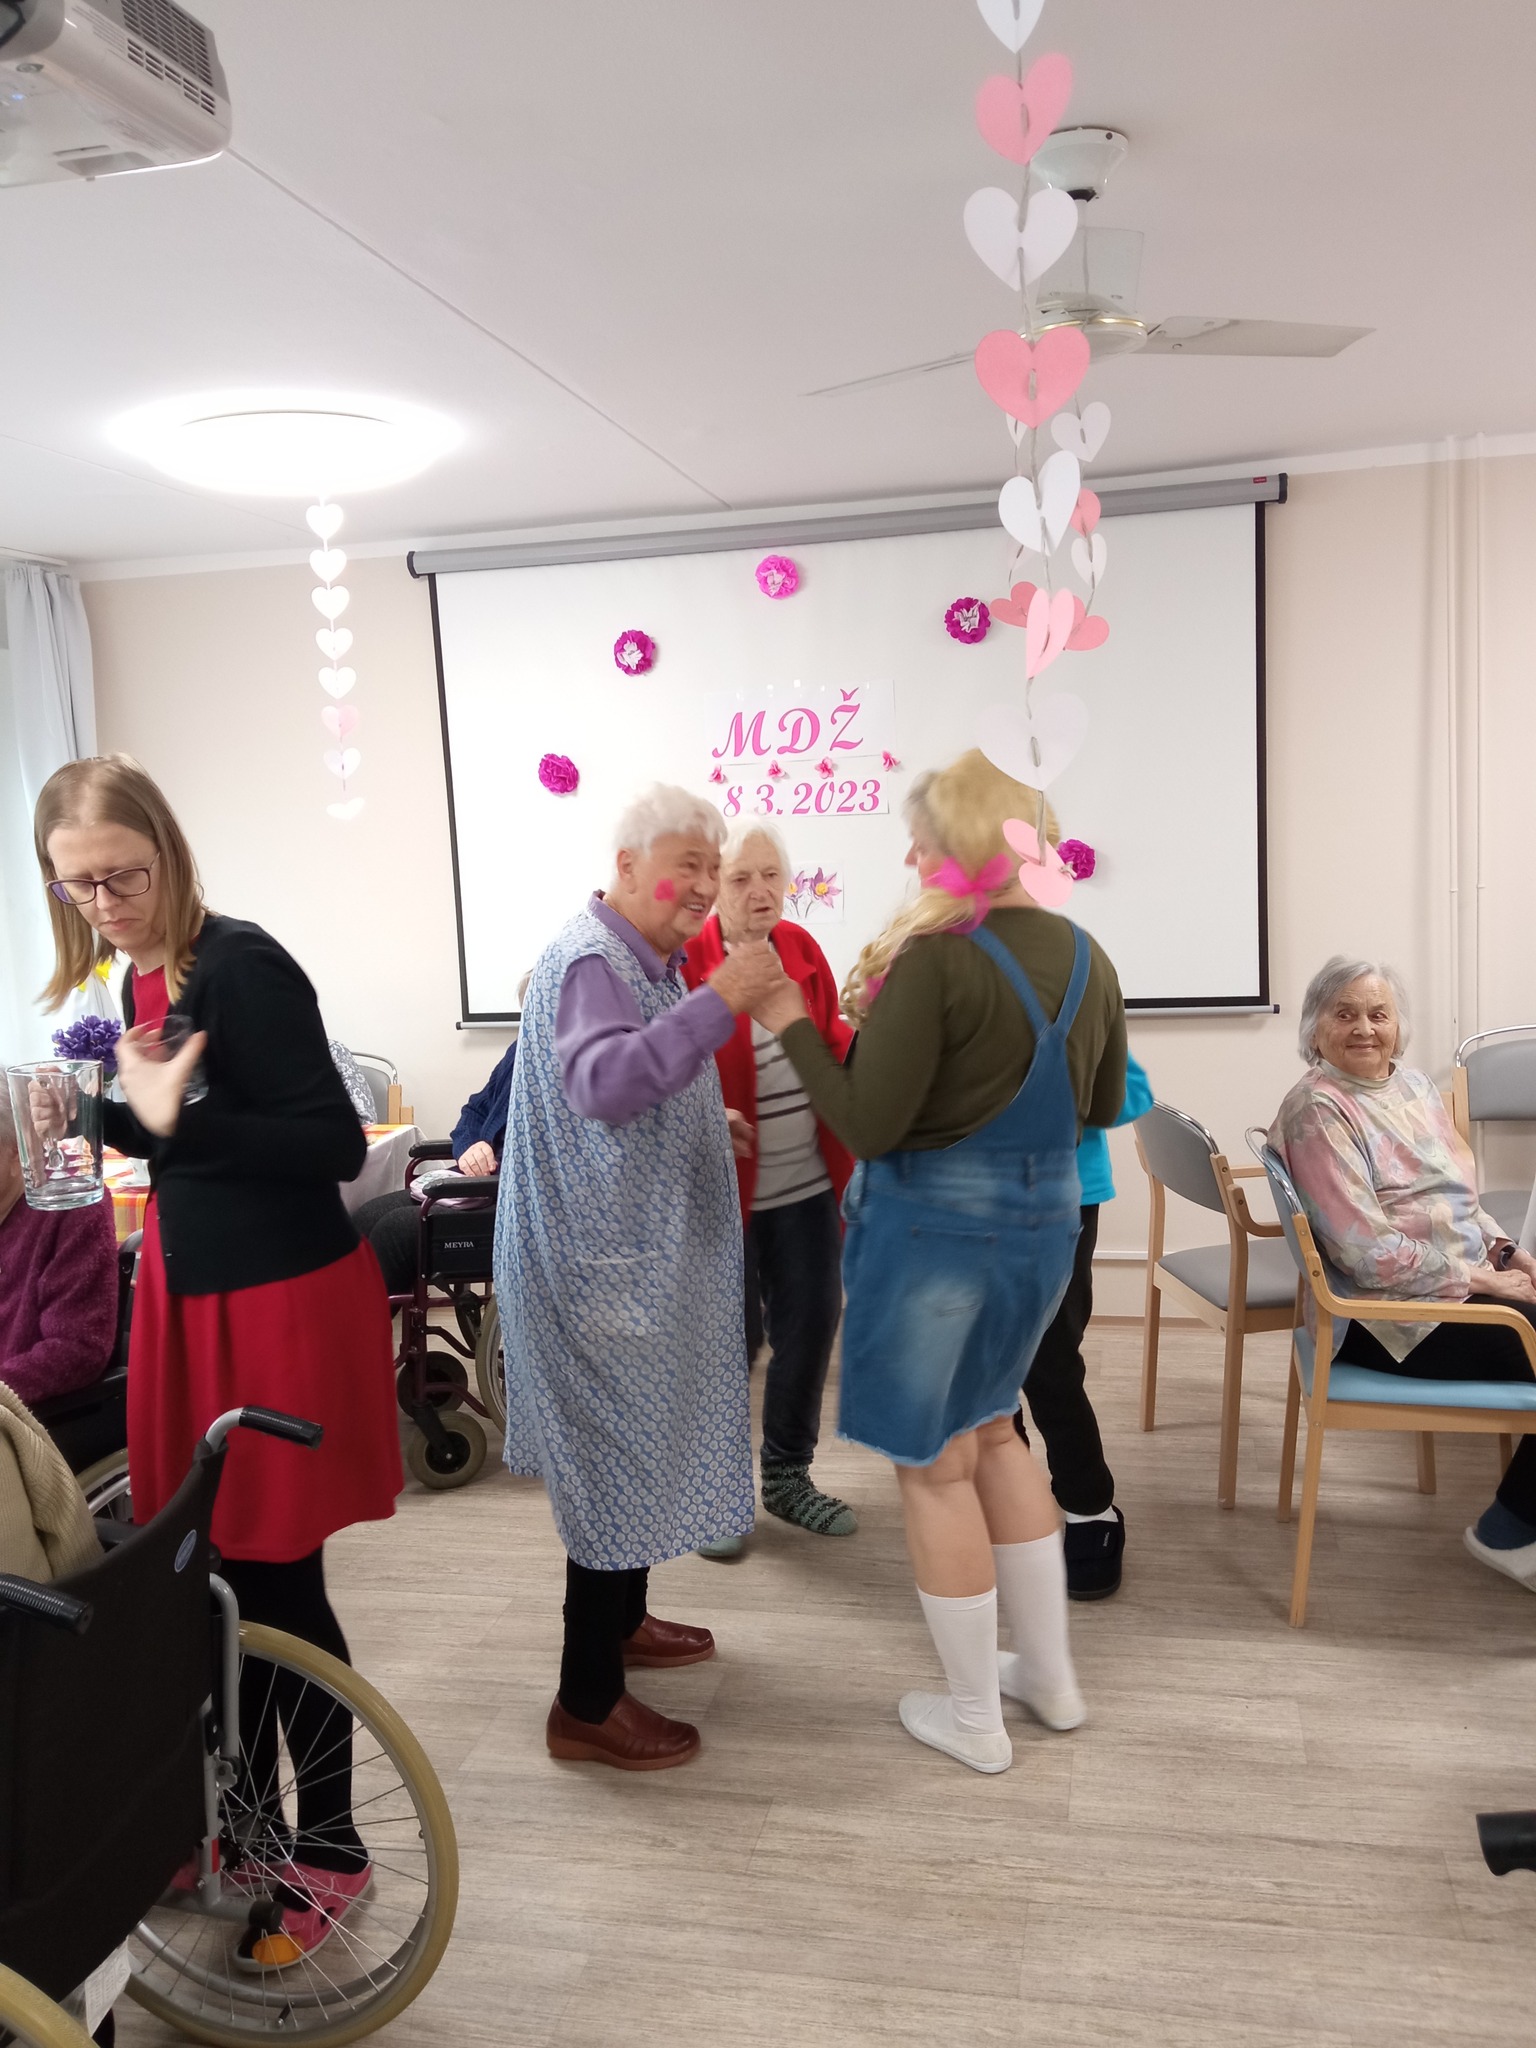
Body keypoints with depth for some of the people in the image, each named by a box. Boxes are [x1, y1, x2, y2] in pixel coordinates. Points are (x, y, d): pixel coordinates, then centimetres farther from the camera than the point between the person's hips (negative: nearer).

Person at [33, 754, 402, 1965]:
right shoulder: (139, 984, 7)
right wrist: (100, 1115, 1)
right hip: (190, 1293, 8)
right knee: (215, 1579, 15)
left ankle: (329, 1848, 23)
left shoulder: (242, 967, -17)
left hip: (284, 1303, -7)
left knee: (278, 1585, 3)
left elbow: (335, 1146, -21)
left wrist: (174, 1120, -28)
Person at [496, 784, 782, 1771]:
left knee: (638, 1444, 21)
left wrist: (709, 1122, 14)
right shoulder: (590, 960, -19)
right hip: (606, 1261, -11)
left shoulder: (646, 960, 15)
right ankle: (588, 1705, 9)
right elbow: (601, 1085, -37)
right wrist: (720, 1001, -40)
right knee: (617, 1454, -3)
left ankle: (622, 1620, 39)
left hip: (641, 1253, 11)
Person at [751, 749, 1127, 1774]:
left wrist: (794, 1025, -10)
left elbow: (868, 1127, -21)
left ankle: (975, 1718, 27)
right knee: (990, 1429, 26)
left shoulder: (935, 962, -21)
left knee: (935, 1465, 11)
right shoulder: (1084, 956, 2)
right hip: (1043, 1222, 7)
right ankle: (1050, 1672, 36)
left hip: (935, 1229, -7)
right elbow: (1104, 1103, 15)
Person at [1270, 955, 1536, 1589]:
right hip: (1391, 1314, -8)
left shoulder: (1414, 1085, 11)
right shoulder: (1317, 1110, -15)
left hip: (1466, 1282, 8)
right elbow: (1370, 1253, -20)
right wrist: (1480, 1278, -15)